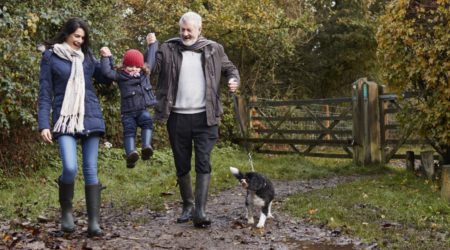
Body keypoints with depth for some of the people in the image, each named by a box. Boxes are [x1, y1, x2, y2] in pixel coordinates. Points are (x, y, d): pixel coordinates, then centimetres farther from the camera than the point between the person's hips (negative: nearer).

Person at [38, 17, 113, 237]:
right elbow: (45, 93, 0)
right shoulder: (50, 56, 2)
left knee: (91, 170, 0)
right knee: (70, 168, -18)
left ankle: (94, 222, 2)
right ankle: (66, 210, 10)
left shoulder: (87, 56, 12)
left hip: (90, 117, 3)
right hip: (65, 119, -3)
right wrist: (43, 124, -8)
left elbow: (106, 79, 18)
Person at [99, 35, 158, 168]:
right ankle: (131, 153, -31)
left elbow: (150, 59, 21)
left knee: (147, 121, -26)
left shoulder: (144, 73, 11)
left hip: (143, 109, 2)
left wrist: (153, 43, 26)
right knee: (129, 130, -17)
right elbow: (107, 72, -12)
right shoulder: (120, 76, 1)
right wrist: (106, 57, -16)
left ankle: (146, 147, -34)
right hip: (128, 112, -2)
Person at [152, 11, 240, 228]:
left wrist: (234, 79, -4)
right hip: (178, 117, 1)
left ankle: (200, 210, -6)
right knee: (182, 165, 10)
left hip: (204, 117, -1)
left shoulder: (213, 49, 5)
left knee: (203, 163, -7)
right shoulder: (168, 49, 3)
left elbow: (229, 68, 17)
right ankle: (187, 205, 26)